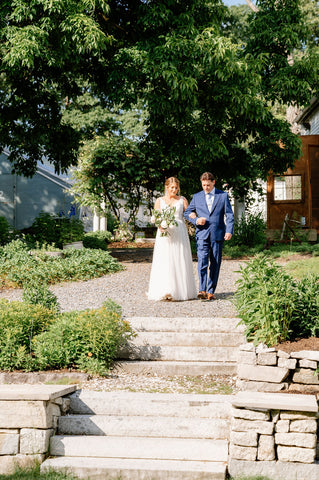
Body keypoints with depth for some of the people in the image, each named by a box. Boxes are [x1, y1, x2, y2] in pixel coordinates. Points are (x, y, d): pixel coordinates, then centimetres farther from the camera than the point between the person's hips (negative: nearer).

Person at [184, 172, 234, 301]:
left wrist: (229, 231, -10)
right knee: (202, 261, -15)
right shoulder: (197, 197, 12)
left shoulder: (223, 196, 8)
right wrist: (196, 220, -4)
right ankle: (202, 290, -20)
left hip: (217, 235, 0)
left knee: (215, 264, 2)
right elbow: (187, 212, 17)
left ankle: (211, 291, 9)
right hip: (202, 234, 0)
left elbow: (229, 215, 4)